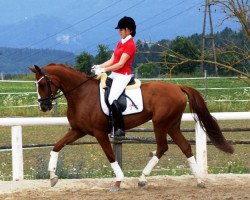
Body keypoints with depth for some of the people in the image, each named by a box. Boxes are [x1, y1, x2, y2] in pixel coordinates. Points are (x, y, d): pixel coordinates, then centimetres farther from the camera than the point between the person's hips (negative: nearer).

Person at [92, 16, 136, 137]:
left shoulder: (130, 45, -13)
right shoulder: (120, 43, 16)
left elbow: (120, 64, -18)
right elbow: (112, 61, 14)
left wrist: (103, 70, -19)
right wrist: (99, 67, -1)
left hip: (123, 76, -10)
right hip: (115, 74, 10)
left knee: (112, 99, -25)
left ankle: (120, 129, -23)